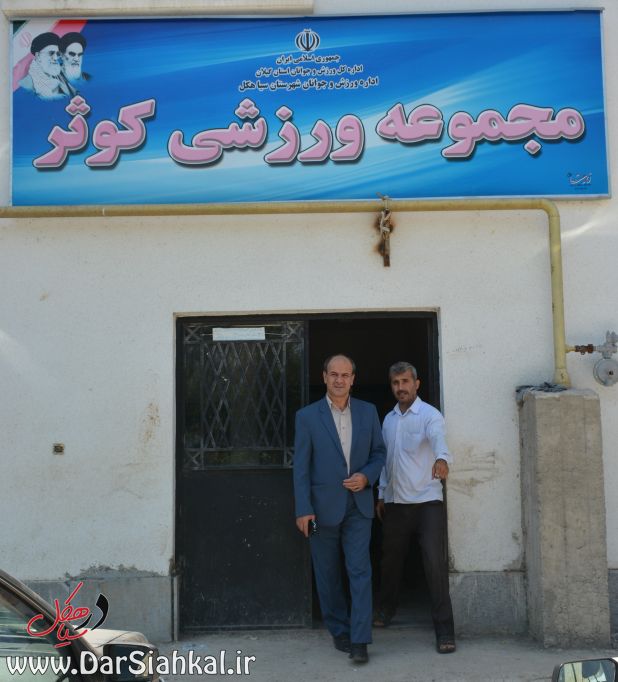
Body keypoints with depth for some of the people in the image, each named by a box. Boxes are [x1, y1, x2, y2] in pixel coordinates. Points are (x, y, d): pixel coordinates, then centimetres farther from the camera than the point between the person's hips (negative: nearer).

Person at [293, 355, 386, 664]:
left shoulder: (368, 412, 4)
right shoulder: (307, 416, -3)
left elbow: (379, 452, 10)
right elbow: (300, 466, -5)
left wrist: (367, 476, -10)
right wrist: (303, 510, -10)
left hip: (358, 505, 1)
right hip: (323, 507, -1)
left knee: (360, 571, -4)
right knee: (328, 575, 10)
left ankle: (359, 640, 0)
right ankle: (339, 630, 27)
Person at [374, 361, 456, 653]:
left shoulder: (430, 415, -8)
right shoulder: (388, 419, 11)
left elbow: (438, 439, -30)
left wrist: (441, 459, -51)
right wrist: (381, 494, 17)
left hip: (427, 502, -5)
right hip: (395, 503, 6)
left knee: (435, 563, -11)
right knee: (391, 560, 16)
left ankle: (444, 630, -3)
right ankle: (386, 608, 39)